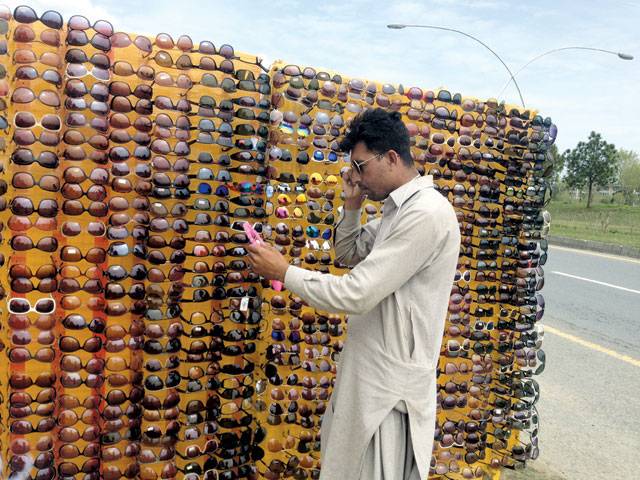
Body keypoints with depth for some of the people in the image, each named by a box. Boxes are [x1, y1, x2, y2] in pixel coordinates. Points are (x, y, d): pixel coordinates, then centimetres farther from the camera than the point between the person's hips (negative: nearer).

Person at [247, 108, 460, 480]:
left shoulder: (426, 214, -23)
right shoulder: (398, 209, 10)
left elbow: (356, 294, -26)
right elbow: (349, 254, 18)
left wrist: (284, 272, -16)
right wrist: (352, 205, 3)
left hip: (390, 386, -10)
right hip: (372, 371, 10)